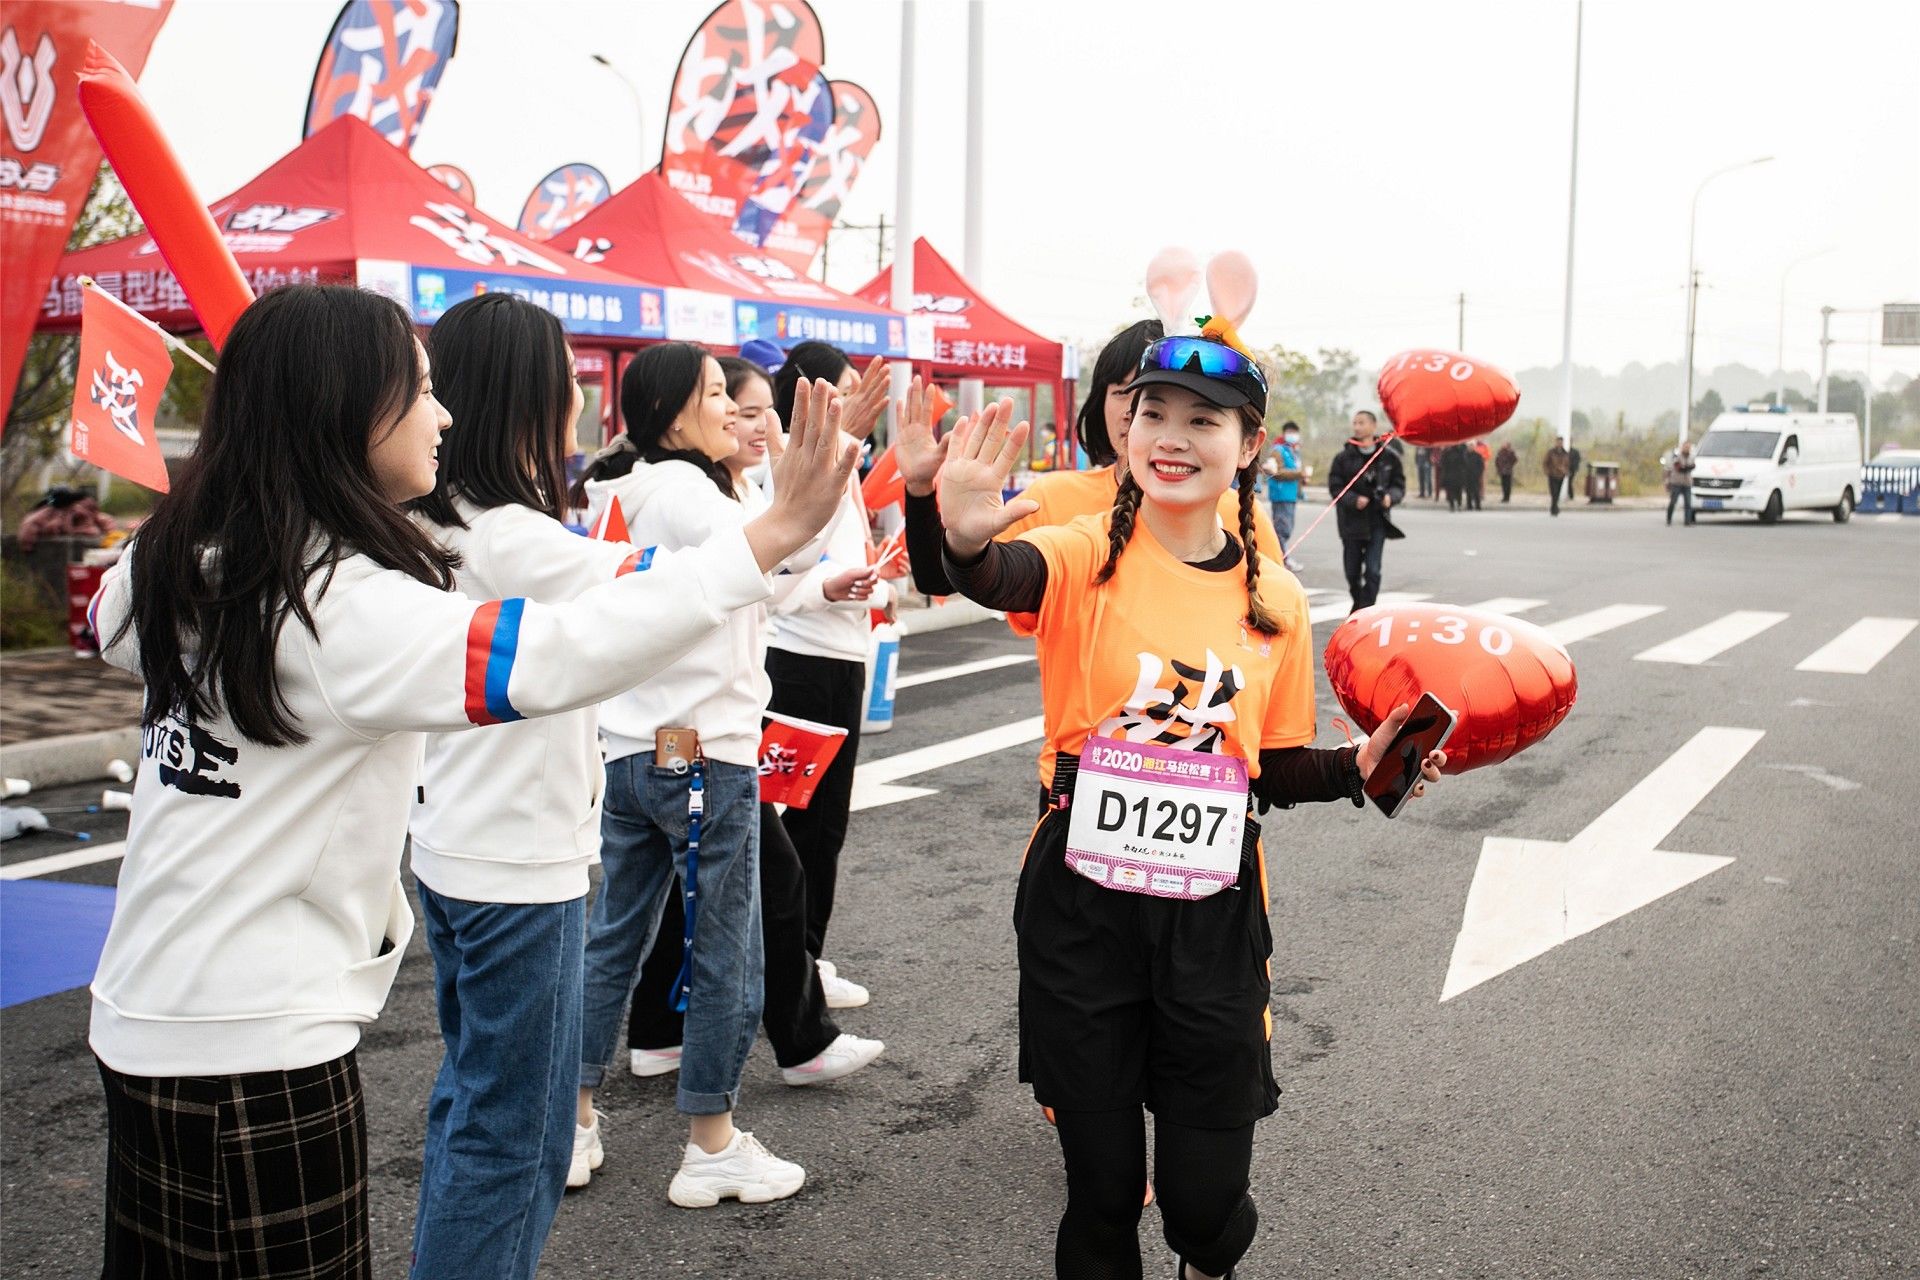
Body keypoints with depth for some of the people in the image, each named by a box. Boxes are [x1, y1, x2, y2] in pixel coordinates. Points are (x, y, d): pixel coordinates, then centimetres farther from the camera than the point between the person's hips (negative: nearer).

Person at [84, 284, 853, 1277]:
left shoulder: (184, 561, 3)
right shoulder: (341, 602, -24)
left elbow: (113, 624, 28)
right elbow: (551, 657, -38)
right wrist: (771, 536, -40)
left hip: (147, 1011, 9)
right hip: (252, 1045, -9)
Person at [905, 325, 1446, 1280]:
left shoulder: (1275, 600, 3)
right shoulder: (1090, 555, -7)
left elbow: (1273, 768, 13)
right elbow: (1004, 580, -32)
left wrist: (1355, 768, -6)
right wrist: (967, 542, -55)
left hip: (1213, 914, 2)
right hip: (1081, 907, -2)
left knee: (1204, 1193, 9)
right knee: (1101, 1184, 8)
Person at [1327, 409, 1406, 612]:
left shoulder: (1389, 457, 1)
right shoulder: (1343, 458, 0)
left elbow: (1399, 485, 7)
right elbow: (1335, 486, -2)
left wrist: (1390, 497, -14)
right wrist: (1354, 500, -18)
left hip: (1378, 521, -1)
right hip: (1352, 521, 1)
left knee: (1373, 571, -10)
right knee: (1352, 571, 11)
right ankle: (1358, 605, 35)